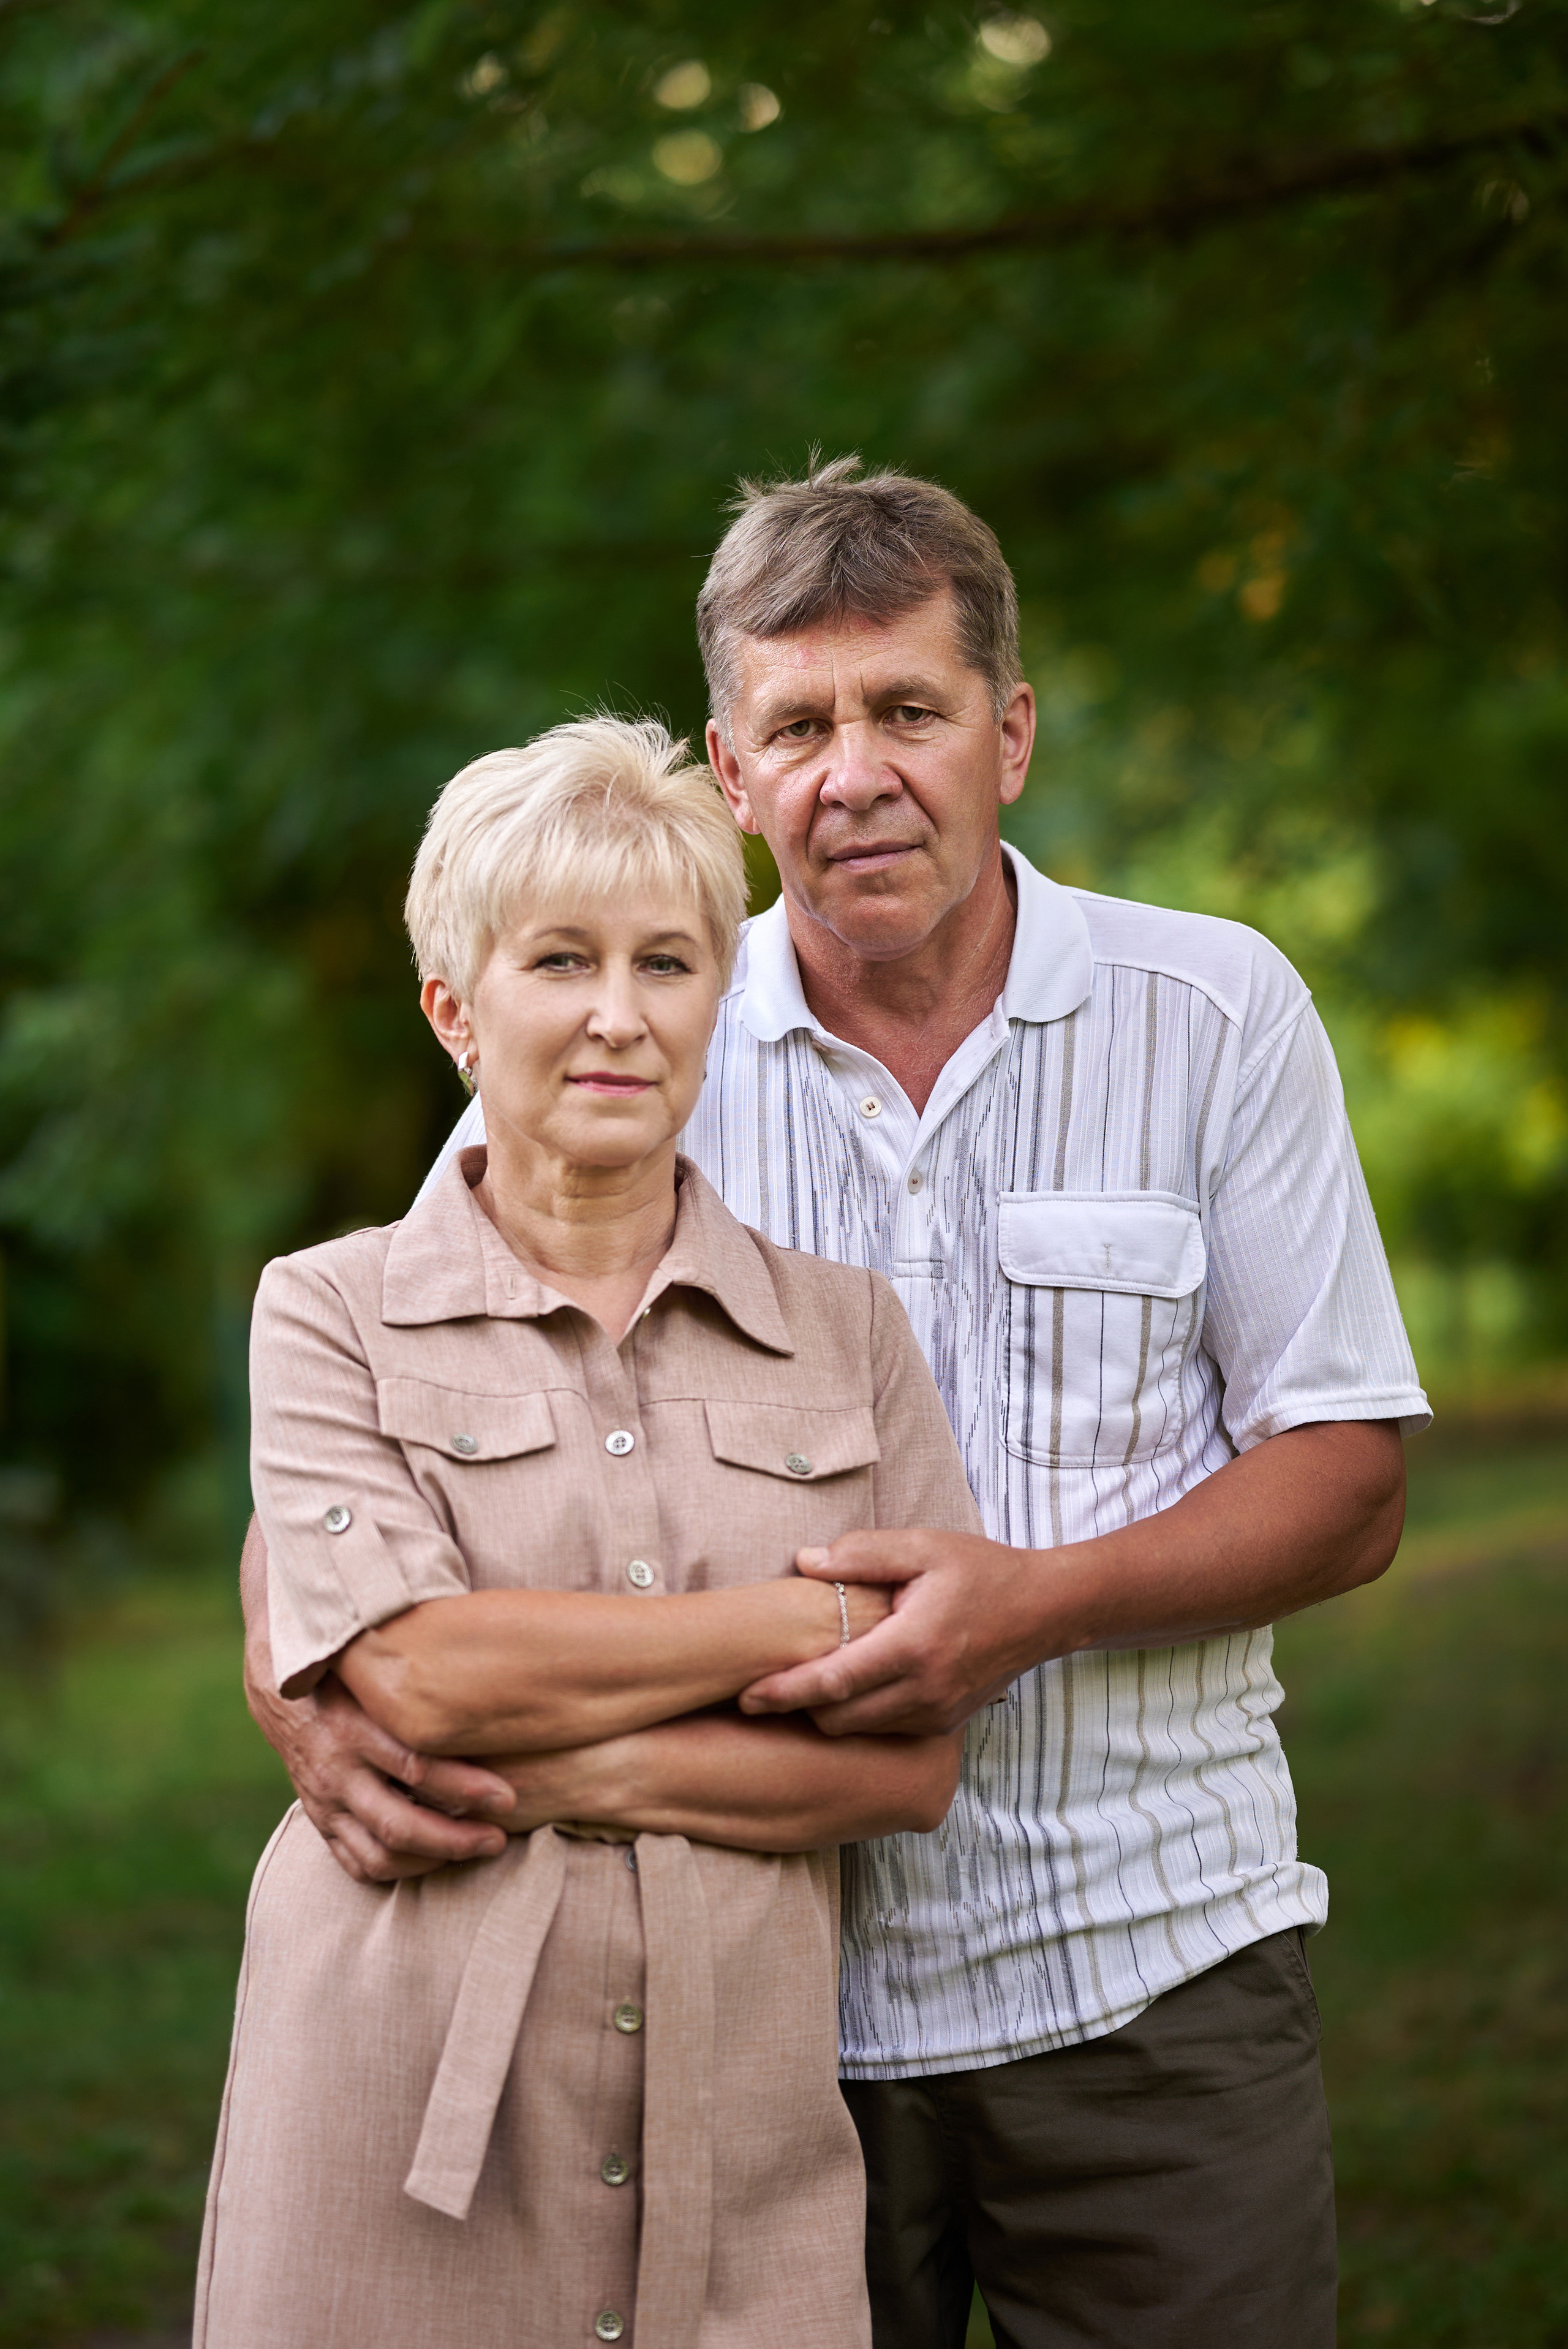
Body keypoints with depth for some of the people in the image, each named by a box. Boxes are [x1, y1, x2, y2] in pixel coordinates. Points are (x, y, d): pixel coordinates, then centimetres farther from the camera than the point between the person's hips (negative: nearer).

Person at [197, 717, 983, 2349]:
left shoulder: (845, 1329, 8)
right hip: (410, 2114, -2)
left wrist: (562, 1773, -11)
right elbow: (421, 1670, -12)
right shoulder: (333, 1313, 3)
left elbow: (913, 1763, 1)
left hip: (743, 2131, 2)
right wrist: (806, 1619, -7)